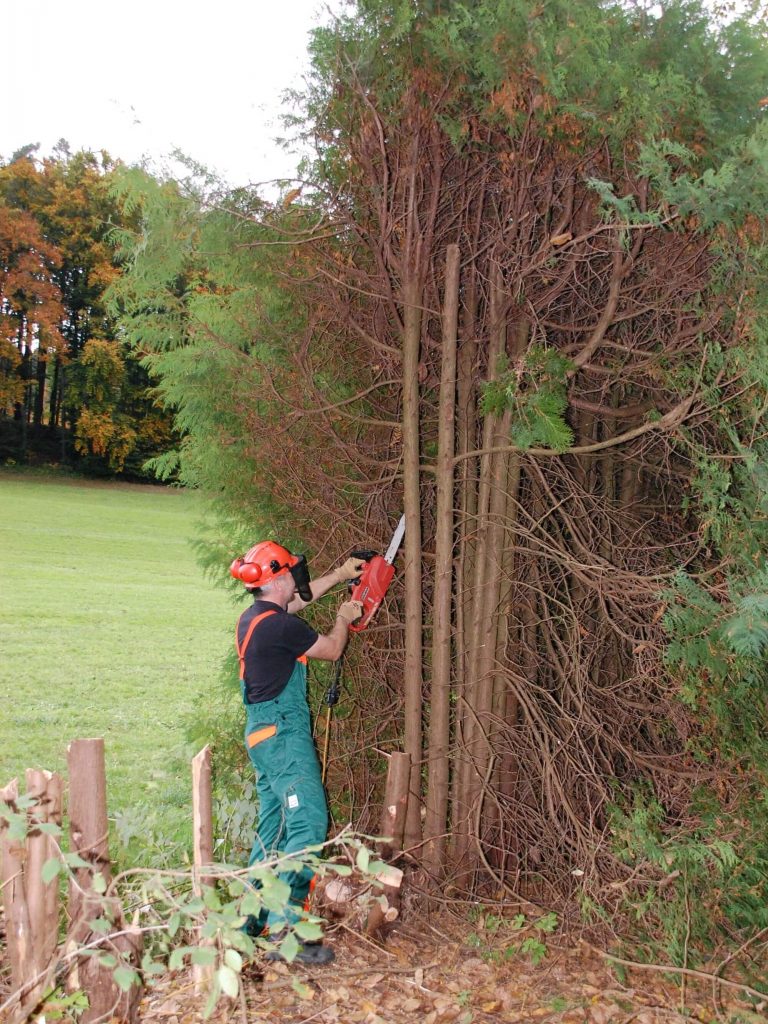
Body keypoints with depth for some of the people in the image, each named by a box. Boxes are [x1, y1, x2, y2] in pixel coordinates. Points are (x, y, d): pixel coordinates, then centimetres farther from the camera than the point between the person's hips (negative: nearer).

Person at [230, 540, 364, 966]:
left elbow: (300, 598, 30)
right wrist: (344, 617, 17)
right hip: (283, 734, -10)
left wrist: (339, 575, 34)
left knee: (274, 827, 16)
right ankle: (283, 930, -16)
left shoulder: (252, 617, 11)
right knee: (309, 824, -13)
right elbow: (331, 650, -3)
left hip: (263, 734, 10)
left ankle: (253, 920, 22)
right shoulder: (279, 624, -18)